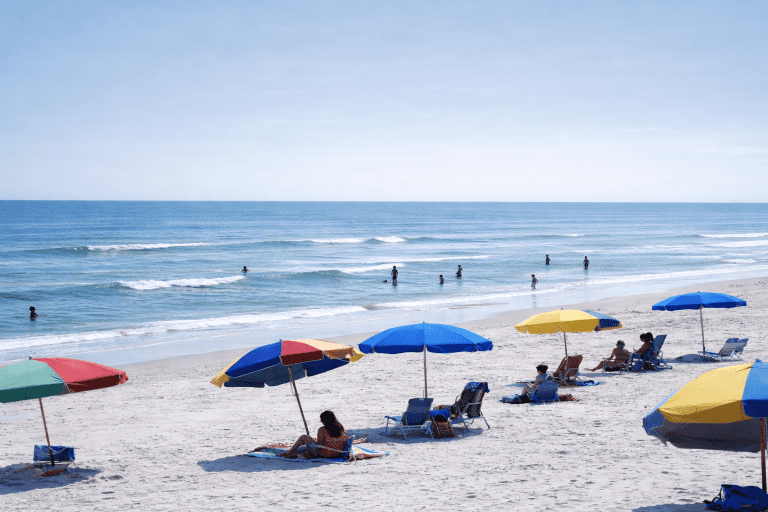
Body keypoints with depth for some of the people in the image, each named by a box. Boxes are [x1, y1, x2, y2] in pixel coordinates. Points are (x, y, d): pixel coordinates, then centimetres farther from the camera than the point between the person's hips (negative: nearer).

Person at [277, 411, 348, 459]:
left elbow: (319, 445, -18)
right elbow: (347, 439, 7)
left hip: (323, 454, -7)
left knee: (303, 437, 10)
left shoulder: (322, 430, -19)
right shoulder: (341, 428, -3)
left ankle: (288, 453, 24)